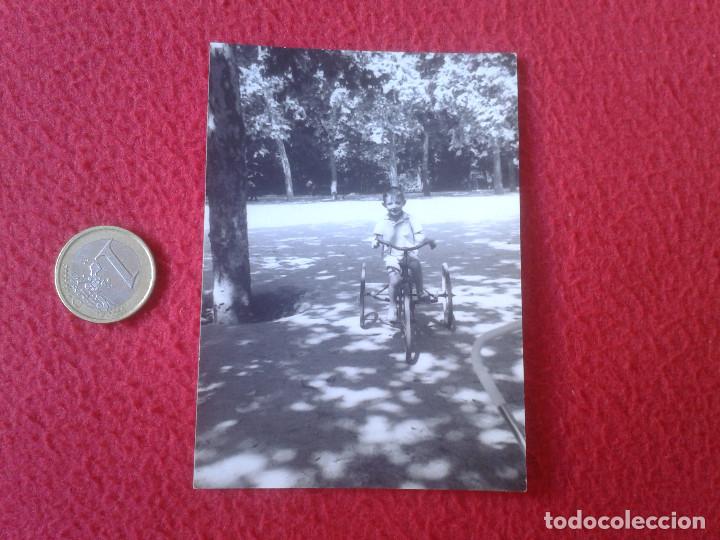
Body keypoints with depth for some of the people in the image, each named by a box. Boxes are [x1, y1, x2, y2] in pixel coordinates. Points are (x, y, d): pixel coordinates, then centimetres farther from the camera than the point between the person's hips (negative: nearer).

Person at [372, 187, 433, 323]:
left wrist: (426, 240, -20)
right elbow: (376, 235, 10)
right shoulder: (383, 223, 2)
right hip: (392, 257, 0)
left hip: (409, 254, 0)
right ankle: (392, 306, 1)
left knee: (415, 262, -35)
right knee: (394, 281, -23)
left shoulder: (410, 220, 2)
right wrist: (375, 241, -13)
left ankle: (421, 291, -14)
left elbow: (419, 233, 1)